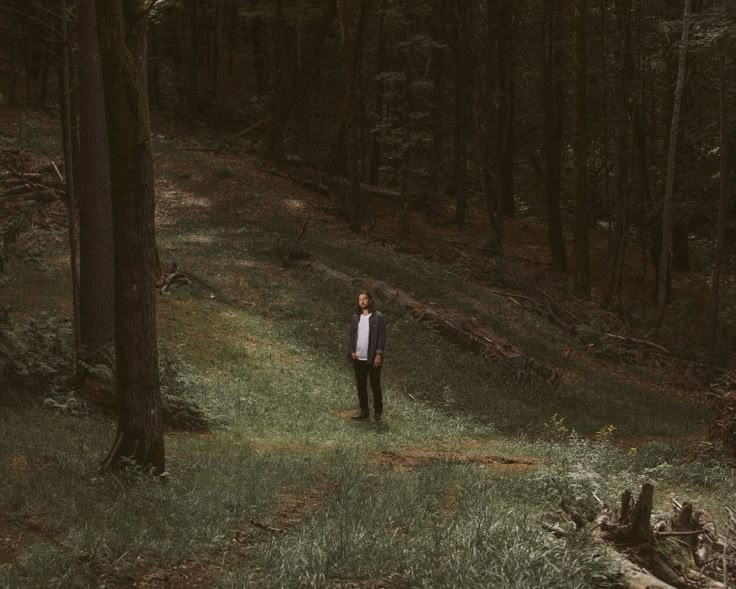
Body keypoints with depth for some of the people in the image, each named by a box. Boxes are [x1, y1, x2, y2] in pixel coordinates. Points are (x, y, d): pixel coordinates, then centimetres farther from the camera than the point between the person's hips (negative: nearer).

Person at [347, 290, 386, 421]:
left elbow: (382, 337, -9)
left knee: (375, 386, 3)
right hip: (358, 359, 5)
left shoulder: (378, 317, -6)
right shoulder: (356, 318, 9)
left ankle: (378, 411, 13)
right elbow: (351, 336, 12)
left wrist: (379, 354, -15)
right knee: (361, 386, 9)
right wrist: (351, 351, -1)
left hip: (372, 359, -5)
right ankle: (364, 411, 18)